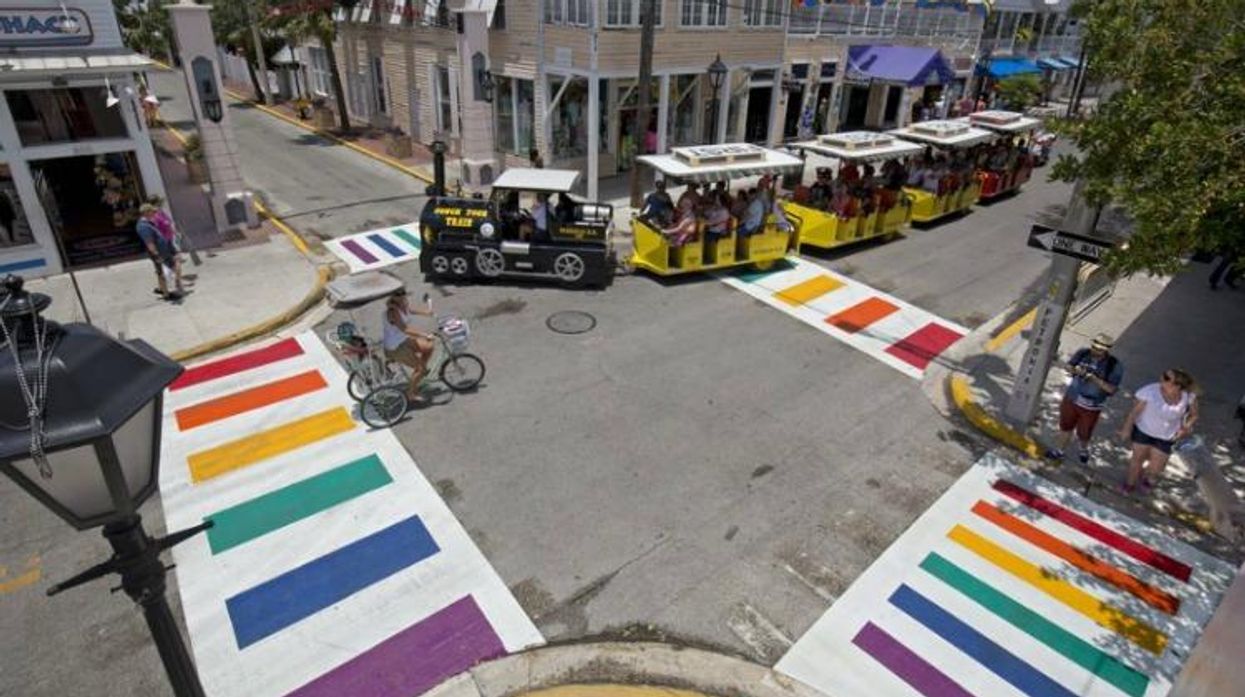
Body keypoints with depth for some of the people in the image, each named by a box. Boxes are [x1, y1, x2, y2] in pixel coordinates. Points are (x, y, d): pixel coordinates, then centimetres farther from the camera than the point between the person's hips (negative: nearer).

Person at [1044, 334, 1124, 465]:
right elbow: (1068, 366, 3)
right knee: (1066, 426, 15)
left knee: (1083, 434, 13)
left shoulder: (1114, 365, -18)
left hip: (1091, 406, -2)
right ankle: (1058, 451, 33)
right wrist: (1074, 370, -20)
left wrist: (1094, 379, -32)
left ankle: (1084, 449, 44)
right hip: (1072, 398, 2)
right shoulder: (1083, 353, -11)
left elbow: (1111, 389, -21)